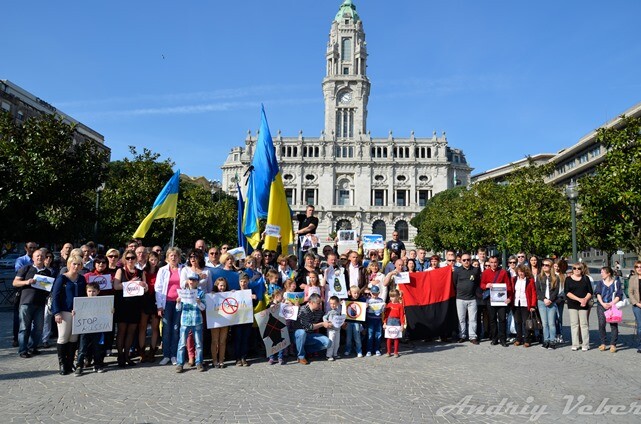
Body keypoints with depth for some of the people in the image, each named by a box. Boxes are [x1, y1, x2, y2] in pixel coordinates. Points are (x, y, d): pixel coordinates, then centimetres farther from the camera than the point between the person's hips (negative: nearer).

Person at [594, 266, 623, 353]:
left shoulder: (616, 283, 5)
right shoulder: (600, 283, 12)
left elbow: (619, 296, 0)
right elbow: (598, 294, 5)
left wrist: (611, 304, -13)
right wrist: (602, 303, -10)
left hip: (613, 306, -2)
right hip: (601, 306, 2)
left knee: (614, 325, -4)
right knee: (601, 324, -3)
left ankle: (613, 344, 3)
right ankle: (603, 344, 5)